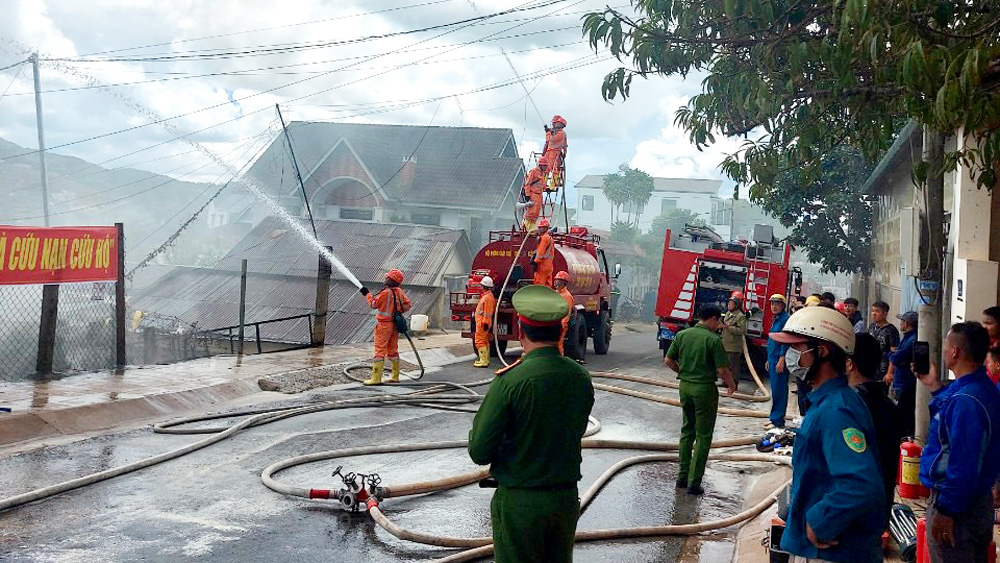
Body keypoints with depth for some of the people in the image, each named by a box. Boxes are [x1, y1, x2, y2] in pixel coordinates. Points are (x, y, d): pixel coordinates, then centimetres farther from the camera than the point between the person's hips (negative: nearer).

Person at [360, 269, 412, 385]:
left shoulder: (386, 293, -16)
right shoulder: (399, 292, 4)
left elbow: (374, 304, -7)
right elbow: (407, 305, 6)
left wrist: (367, 294, 7)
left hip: (384, 324, -8)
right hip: (395, 324, 8)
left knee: (379, 350, -7)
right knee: (393, 350, 16)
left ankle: (376, 378, -10)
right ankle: (395, 376, 22)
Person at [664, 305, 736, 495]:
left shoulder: (682, 335, 1)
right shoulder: (713, 339, -14)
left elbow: (668, 360, 5)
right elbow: (722, 369, -15)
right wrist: (731, 385, 3)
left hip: (685, 386, 5)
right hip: (705, 388, -5)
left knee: (687, 431, 19)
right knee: (703, 436, 4)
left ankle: (683, 477, 22)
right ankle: (694, 482, 3)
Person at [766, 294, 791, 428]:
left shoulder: (785, 319, -13)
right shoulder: (774, 319, 16)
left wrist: (781, 360, -22)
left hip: (780, 359, -9)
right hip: (773, 359, 9)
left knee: (779, 390, -6)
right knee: (775, 389, 14)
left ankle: (778, 421, -3)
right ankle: (774, 417, 21)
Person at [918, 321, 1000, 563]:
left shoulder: (966, 400, -27)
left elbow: (964, 463, -28)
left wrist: (946, 510, -22)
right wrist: (936, 388, 19)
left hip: (955, 507, -10)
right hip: (979, 501, 10)